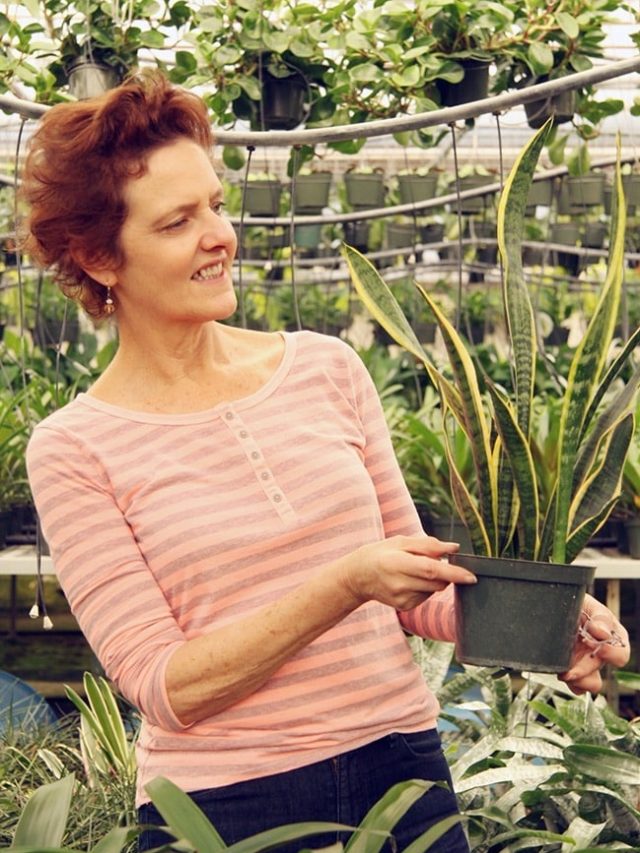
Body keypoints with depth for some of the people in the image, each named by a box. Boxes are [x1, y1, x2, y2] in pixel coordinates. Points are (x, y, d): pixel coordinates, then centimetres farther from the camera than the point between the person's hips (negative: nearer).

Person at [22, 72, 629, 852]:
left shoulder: (325, 368, 3)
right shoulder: (73, 450, -7)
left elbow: (414, 590, 9)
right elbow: (167, 689, -12)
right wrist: (347, 585, -22)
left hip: (403, 767, 3)